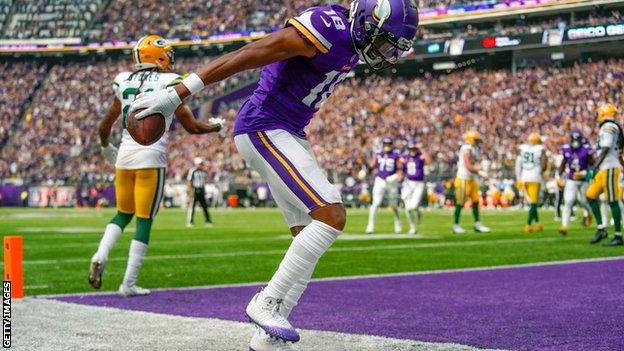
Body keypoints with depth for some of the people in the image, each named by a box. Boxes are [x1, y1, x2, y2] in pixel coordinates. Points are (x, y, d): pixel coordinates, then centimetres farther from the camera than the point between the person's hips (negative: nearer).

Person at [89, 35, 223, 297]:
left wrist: (106, 148, 38)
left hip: (124, 156, 5)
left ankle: (100, 256, -4)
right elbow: (192, 126, 3)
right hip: (151, 158, -5)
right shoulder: (169, 83, -3)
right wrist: (216, 126, 22)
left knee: (123, 213, 20)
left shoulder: (124, 82, 11)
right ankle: (129, 283, 2)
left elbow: (104, 128, 18)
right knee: (144, 220, 2)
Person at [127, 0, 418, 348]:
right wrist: (177, 94, -23)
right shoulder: (327, 28, -20)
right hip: (264, 129, -10)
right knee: (332, 215, -18)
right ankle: (269, 302, -9)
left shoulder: (350, 41, 10)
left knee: (310, 239, 6)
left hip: (287, 134, 10)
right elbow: (243, 56, -22)